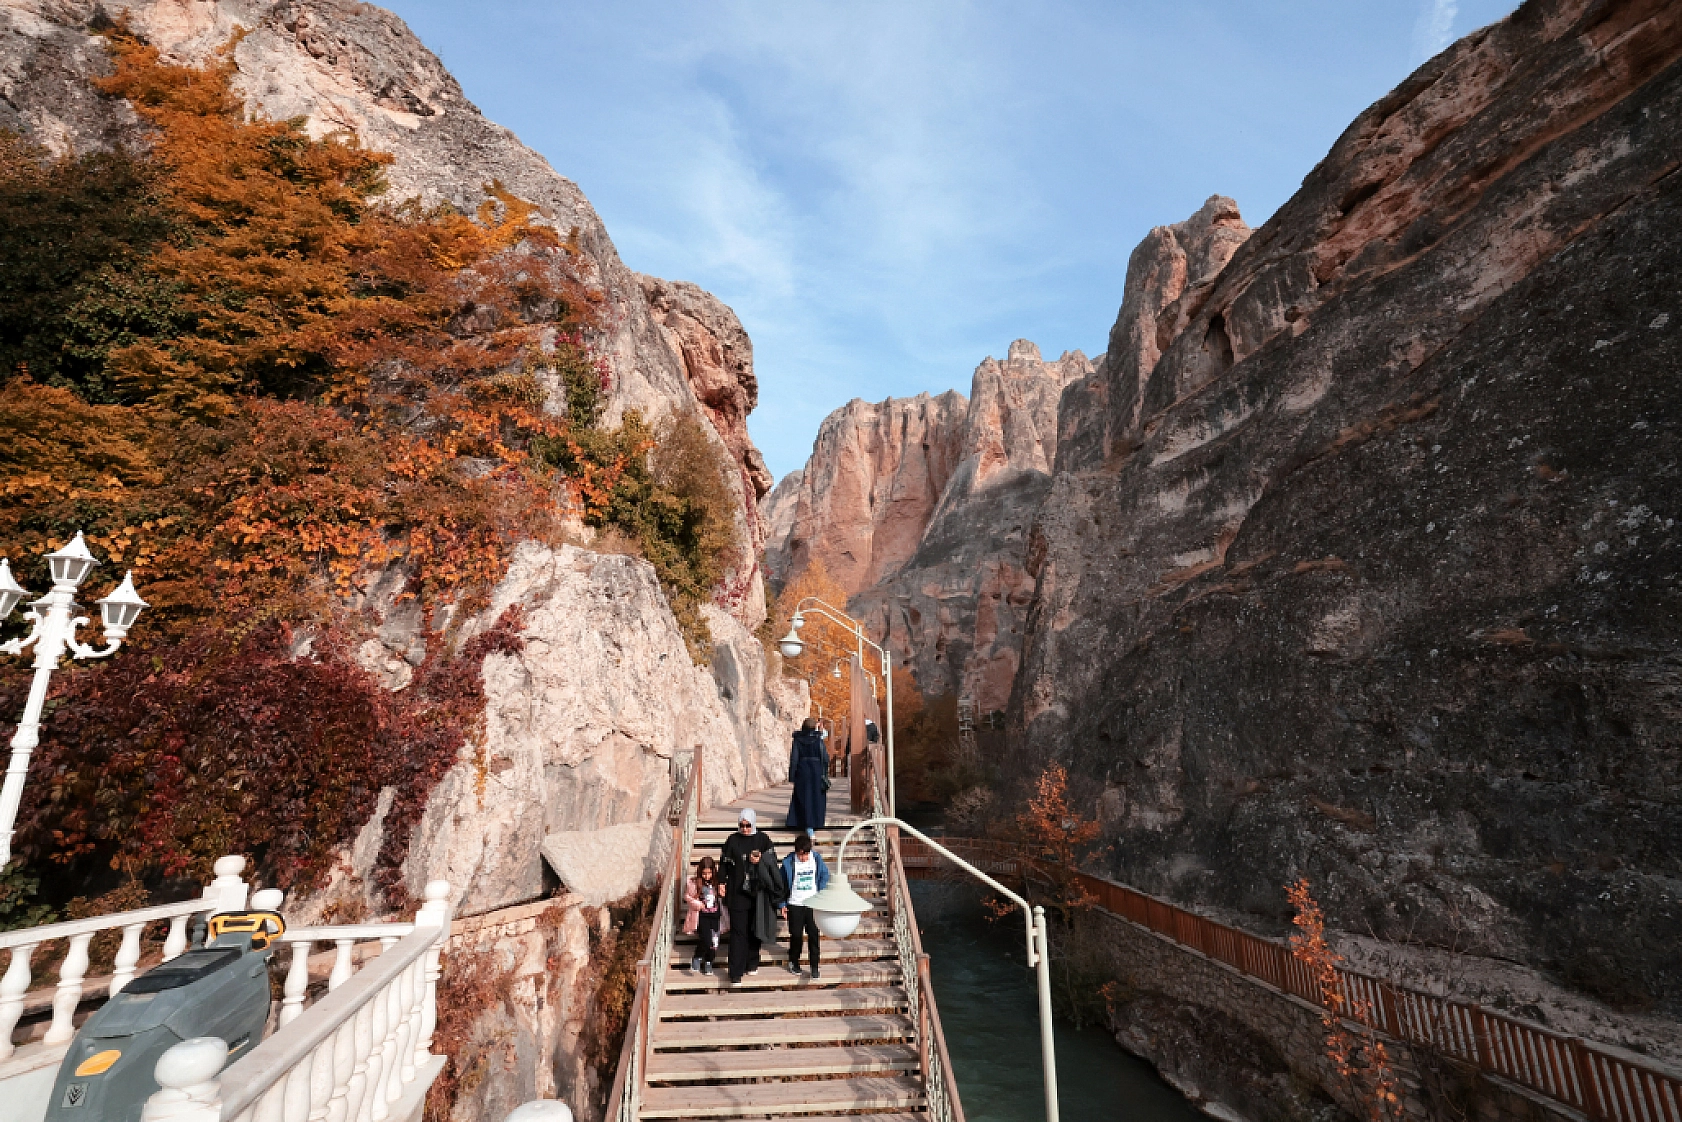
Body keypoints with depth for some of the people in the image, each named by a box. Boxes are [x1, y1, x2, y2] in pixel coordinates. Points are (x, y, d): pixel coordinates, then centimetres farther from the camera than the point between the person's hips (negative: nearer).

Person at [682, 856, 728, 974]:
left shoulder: (717, 882, -1)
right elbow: (687, 896, 4)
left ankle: (708, 962, 26)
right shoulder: (694, 883, -7)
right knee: (705, 939, -15)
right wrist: (697, 904, -10)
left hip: (715, 915, 3)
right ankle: (697, 959, 11)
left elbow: (722, 898, 14)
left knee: (713, 941, 3)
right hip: (702, 916, -2)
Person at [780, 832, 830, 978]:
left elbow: (824, 875, 7)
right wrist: (783, 904, -2)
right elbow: (782, 884, -3)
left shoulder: (816, 858, -8)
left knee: (814, 935, 1)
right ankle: (794, 962, 30)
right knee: (796, 935, 9)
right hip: (795, 905, -1)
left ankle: (814, 967, 12)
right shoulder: (788, 862, -13)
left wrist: (821, 893, -1)